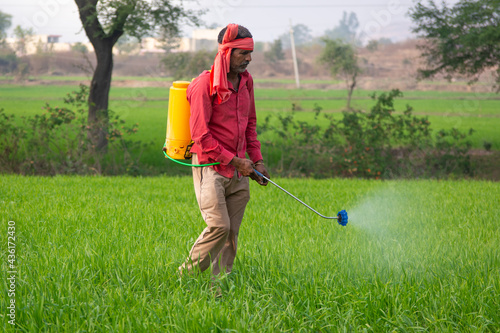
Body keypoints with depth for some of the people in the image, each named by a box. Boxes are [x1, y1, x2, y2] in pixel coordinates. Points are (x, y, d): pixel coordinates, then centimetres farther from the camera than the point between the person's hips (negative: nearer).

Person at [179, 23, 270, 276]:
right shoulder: (204, 85, -13)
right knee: (219, 226, -15)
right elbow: (200, 135, -15)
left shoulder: (246, 81, 10)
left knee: (232, 233, 3)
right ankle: (186, 277, 0)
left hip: (237, 170, 7)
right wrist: (234, 160, -14)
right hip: (211, 165, -7)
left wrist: (256, 160, 12)